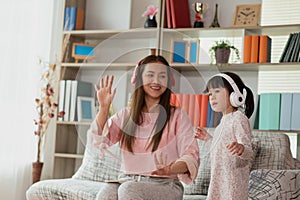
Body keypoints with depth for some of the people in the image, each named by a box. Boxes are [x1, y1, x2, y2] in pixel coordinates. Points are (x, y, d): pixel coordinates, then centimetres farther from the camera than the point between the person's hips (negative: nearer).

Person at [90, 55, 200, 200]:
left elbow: (191, 157, -7)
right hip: (127, 180, 2)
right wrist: (103, 108, -10)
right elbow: (100, 142, 2)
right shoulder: (126, 115, 13)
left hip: (165, 185, -2)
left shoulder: (178, 116, 3)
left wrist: (171, 169, -28)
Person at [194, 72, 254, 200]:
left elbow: (249, 152, -23)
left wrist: (240, 148, -44)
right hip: (218, 177, 10)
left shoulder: (239, 119, -15)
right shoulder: (225, 120, 14)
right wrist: (207, 138, 26)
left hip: (232, 179, -10)